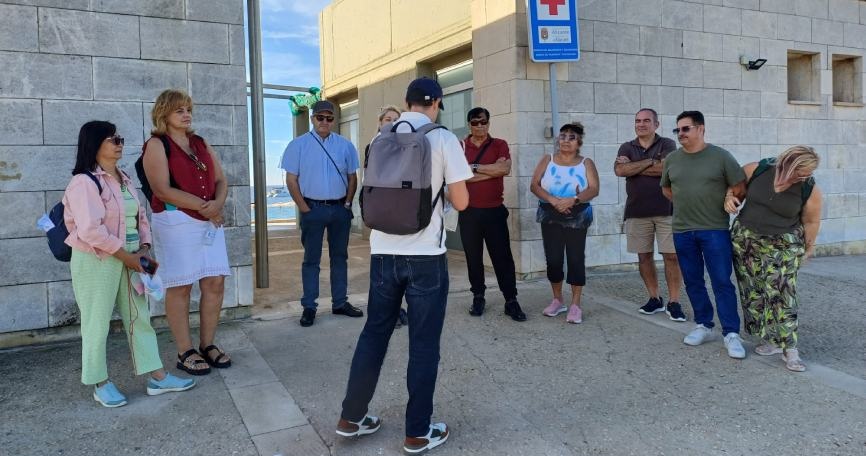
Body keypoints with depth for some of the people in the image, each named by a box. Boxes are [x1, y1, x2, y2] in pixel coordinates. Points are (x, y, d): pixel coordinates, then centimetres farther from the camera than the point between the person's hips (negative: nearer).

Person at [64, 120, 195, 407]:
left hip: (129, 260, 8)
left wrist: (143, 249, -1)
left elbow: (141, 217, 15)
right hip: (96, 262, -8)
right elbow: (91, 230, -23)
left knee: (139, 318, 10)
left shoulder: (124, 180, 12)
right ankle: (100, 384, 19)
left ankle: (157, 377, 17)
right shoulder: (84, 182, -15)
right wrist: (127, 256, -18)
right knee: (97, 324, 4)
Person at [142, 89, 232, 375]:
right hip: (175, 221, -6)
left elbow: (221, 181, 12)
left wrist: (217, 204, -8)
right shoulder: (157, 145, -3)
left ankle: (207, 344, 18)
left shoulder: (201, 144, 16)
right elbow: (163, 190, -13)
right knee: (180, 287, 0)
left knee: (215, 283, 4)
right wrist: (203, 205, -14)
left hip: (210, 221, 6)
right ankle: (185, 352, 10)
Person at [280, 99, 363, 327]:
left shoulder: (345, 145, 6)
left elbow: (352, 177, 10)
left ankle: (340, 302, 20)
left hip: (340, 208, 3)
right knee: (311, 259, 2)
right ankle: (309, 307, 8)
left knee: (340, 257, 10)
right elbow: (291, 180, -3)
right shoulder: (298, 145, -1)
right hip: (312, 208, -3)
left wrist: (347, 204, 0)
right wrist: (304, 209, -9)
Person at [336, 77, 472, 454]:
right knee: (424, 343, 6)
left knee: (374, 333, 16)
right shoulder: (444, 138, -5)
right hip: (425, 254, -4)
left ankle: (351, 418, 27)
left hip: (383, 251, 5)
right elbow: (461, 202, -6)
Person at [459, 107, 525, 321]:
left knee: (503, 257, 2)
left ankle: (511, 301, 8)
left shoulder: (499, 145, 4)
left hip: (495, 210, 0)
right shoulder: (460, 147, 2)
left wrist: (474, 168, -11)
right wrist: (492, 170, -12)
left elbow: (505, 168, -14)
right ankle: (478, 297, 22)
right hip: (468, 212, 0)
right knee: (473, 257, 9)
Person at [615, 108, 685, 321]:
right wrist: (649, 162, -12)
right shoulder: (627, 148, 10)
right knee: (644, 256, 8)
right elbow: (619, 170, -9)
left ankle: (674, 302, 5)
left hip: (665, 209, -2)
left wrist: (633, 167, -9)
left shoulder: (667, 144, 2)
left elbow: (665, 168, -16)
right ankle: (655, 298, 21)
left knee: (671, 256, -3)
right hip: (637, 211, 3)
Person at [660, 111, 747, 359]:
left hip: (715, 230, -4)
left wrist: (722, 206, 2)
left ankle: (731, 333, 3)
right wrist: (685, 205, 11)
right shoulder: (671, 159, 6)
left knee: (722, 282, -3)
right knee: (693, 282, 11)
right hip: (682, 231, 4)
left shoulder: (720, 156, -5)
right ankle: (703, 325, 25)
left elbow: (739, 187, -1)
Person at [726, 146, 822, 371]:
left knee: (781, 293, -11)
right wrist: (729, 197, -10)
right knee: (754, 293, 5)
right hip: (746, 241, 3)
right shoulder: (756, 170, -9)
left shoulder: (810, 190, -11)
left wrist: (808, 247, 10)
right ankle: (772, 339, 17)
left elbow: (811, 221, 1)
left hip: (783, 247, -2)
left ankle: (789, 348, -4)